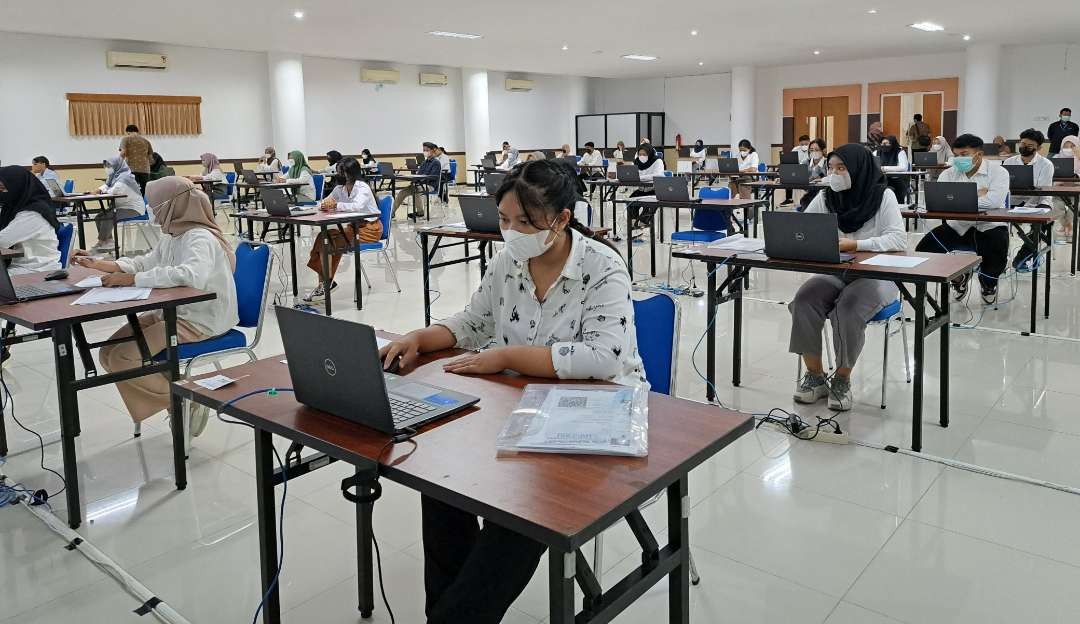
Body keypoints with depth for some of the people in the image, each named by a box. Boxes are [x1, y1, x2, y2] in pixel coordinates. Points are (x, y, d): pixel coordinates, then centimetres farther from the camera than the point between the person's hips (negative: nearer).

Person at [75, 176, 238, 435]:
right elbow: (145, 263, 23)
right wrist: (98, 264, 15)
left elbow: (192, 275, -39)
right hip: (172, 313, 10)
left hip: (201, 321, -10)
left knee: (122, 359, -15)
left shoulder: (200, 238, -20)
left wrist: (133, 279, -33)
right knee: (109, 352, 6)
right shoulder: (172, 236, 8)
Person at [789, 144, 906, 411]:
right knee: (804, 300, -25)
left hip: (875, 276, -4)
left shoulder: (883, 196, -5)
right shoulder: (825, 198, 7)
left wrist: (855, 245, -28)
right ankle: (815, 376, -10)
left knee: (848, 309, -33)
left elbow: (898, 239, -16)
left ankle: (842, 379, -12)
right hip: (835, 273, 4)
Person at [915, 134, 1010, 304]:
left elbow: (994, 201, -24)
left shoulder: (998, 173, -4)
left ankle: (988, 282, 11)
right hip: (957, 226, 4)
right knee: (924, 250, -15)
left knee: (998, 257, -32)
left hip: (989, 226, -3)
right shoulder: (949, 174, 5)